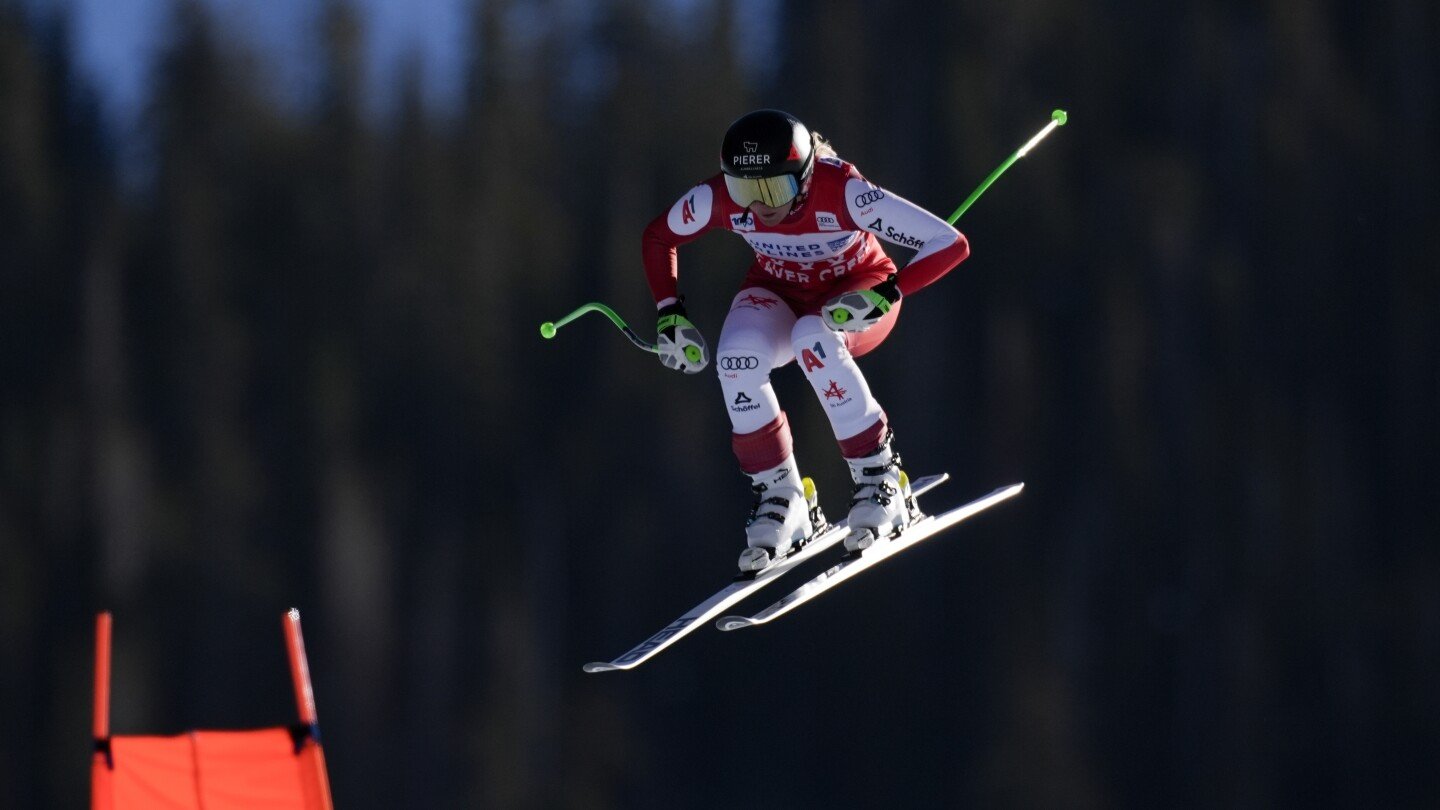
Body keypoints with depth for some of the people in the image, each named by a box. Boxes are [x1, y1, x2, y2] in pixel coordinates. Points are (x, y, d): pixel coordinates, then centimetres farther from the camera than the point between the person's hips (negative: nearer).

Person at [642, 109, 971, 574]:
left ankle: (879, 480, -23)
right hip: (781, 292, 3)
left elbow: (951, 245, -33)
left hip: (856, 291, -3)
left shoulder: (843, 193, -34)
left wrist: (886, 295, -43)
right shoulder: (719, 199, -24)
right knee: (738, 356, -30)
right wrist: (670, 315, -13)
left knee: (813, 339, -37)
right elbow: (659, 238, -2)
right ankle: (781, 499, -13)